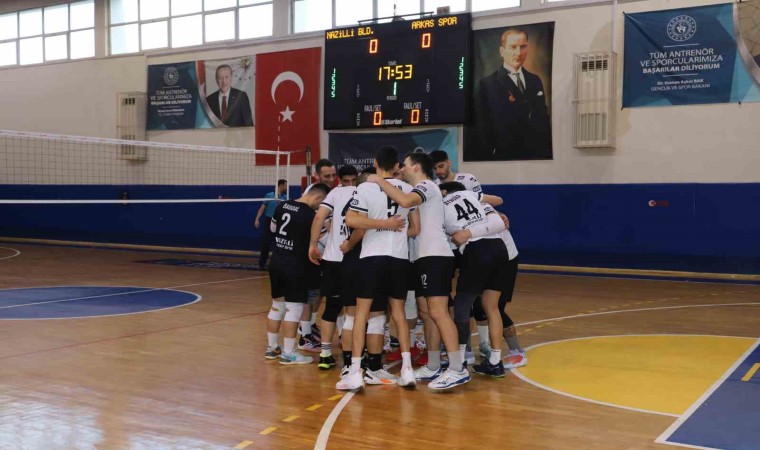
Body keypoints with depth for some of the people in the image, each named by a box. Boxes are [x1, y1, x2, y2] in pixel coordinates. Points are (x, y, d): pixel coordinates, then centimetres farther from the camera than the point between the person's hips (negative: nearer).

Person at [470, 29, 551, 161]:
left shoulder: (535, 81, 12)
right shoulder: (488, 85, -5)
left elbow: (544, 120, 14)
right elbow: (483, 130, -6)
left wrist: (548, 153, 8)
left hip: (539, 156, 5)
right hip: (506, 157, -5)